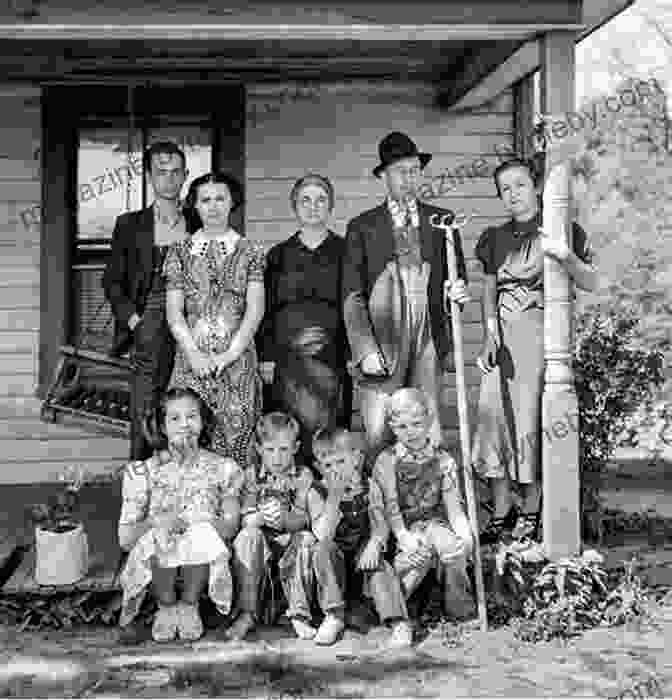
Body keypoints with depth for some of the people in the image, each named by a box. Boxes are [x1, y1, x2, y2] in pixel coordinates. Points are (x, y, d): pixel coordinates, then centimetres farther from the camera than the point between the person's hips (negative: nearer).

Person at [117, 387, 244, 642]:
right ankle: (166, 608, -6)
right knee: (156, 536, -31)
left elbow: (230, 526, -4)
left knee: (204, 535, -31)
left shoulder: (222, 468, 5)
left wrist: (187, 522, -18)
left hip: (204, 561, 0)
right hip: (157, 563, 0)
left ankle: (189, 606, -6)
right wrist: (155, 522, -19)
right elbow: (124, 538, 0)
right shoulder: (143, 472, 4)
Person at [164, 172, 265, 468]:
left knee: (236, 440, -5)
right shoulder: (180, 252, 11)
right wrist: (194, 354, -8)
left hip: (237, 359, -1)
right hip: (191, 359, 1)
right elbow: (174, 312, 5)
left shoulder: (250, 252, 8)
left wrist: (230, 354, -10)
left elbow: (255, 309, -1)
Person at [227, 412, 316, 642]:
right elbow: (246, 520, -6)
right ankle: (247, 614, -23)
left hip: (290, 539, -1)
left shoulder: (303, 475, 0)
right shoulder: (252, 475, 3)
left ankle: (298, 612, -19)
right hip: (262, 539, 1)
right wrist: (262, 517, -30)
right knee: (248, 536, -29)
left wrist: (283, 518, -32)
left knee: (306, 539, -30)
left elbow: (302, 520, -10)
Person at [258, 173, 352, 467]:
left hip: (333, 354, -1)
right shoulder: (278, 255, 13)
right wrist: (266, 357, 3)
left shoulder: (344, 251, 9)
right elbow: (266, 309, 11)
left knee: (330, 426, -7)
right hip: (287, 354, 1)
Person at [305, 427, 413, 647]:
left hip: (362, 555, 1)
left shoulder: (368, 487, -1)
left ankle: (399, 622, -27)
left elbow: (380, 524, -4)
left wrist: (374, 544, -26)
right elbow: (323, 535, -23)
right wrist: (334, 497, -31)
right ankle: (334, 616, -21)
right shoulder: (317, 492, -9)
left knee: (380, 567, -28)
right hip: (334, 561, 0)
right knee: (322, 549, -30)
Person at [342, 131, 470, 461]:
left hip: (428, 340, 2)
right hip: (381, 340, -1)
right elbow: (352, 297, 2)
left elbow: (457, 276, 18)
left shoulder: (441, 221, 14)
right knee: (378, 437, -5)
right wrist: (366, 350, -9)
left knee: (429, 436, -1)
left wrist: (458, 292, -7)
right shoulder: (362, 227, 8)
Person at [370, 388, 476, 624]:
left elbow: (453, 504, -1)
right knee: (422, 551, -34)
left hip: (433, 521, 2)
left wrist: (465, 532, -20)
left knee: (457, 546, -28)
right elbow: (389, 506, -11)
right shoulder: (387, 461, -3)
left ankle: (457, 600, -3)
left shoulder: (442, 460, 2)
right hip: (402, 527, -2)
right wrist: (402, 535, -28)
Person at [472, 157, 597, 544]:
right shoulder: (495, 237, 14)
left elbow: (590, 283, -3)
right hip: (503, 336, 4)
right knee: (494, 415, -1)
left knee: (532, 418, -5)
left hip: (543, 334, -4)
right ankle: (501, 514, 9)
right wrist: (490, 330, 6)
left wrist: (565, 254, -19)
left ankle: (531, 512, 8)